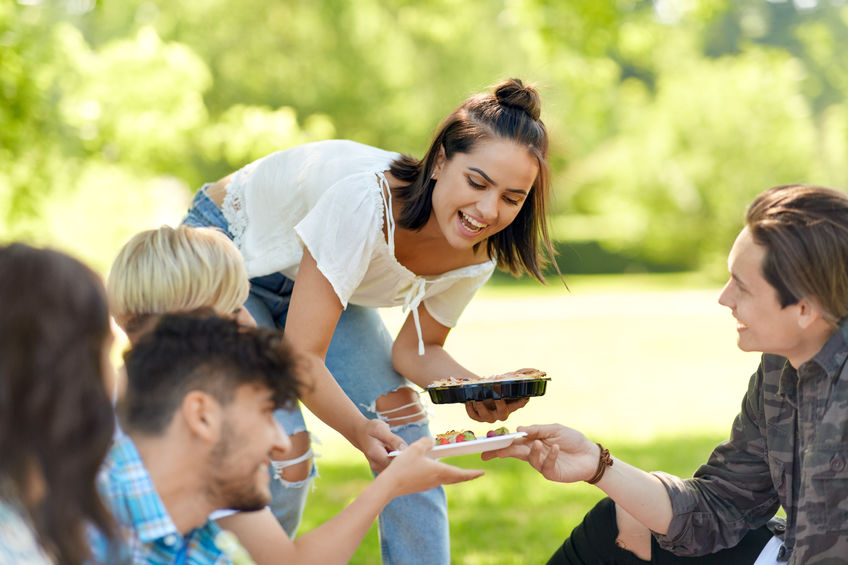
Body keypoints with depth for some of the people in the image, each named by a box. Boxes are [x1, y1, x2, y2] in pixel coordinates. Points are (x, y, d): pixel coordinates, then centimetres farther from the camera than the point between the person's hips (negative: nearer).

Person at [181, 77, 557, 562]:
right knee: (284, 456, -18)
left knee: (404, 422, -5)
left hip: (313, 273, 6)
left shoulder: (476, 254, -20)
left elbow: (416, 350, -6)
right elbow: (302, 356, -38)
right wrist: (362, 432, -53)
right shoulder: (366, 200, -41)